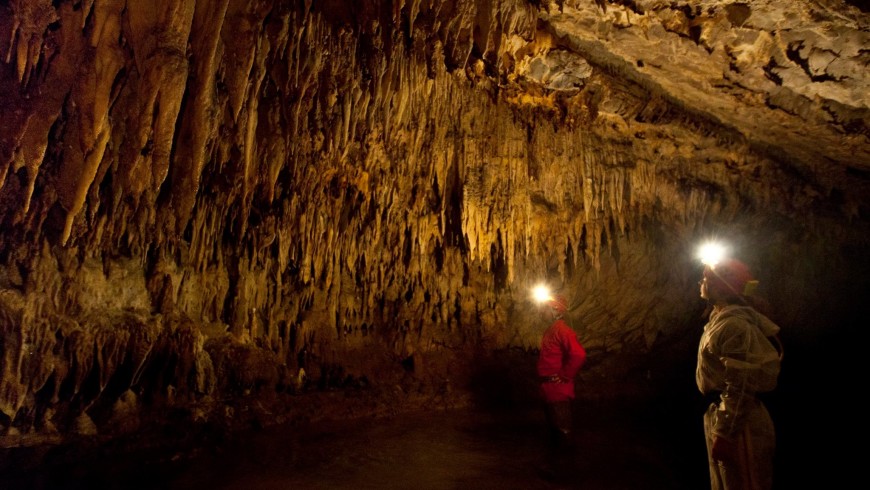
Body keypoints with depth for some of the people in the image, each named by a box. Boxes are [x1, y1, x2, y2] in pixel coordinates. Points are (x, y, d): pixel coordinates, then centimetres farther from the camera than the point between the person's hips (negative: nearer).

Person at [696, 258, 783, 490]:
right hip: (720, 414, 10)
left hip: (739, 423, -10)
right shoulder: (721, 320, 9)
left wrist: (725, 433, -23)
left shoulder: (735, 325, -22)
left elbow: (740, 388, -25)